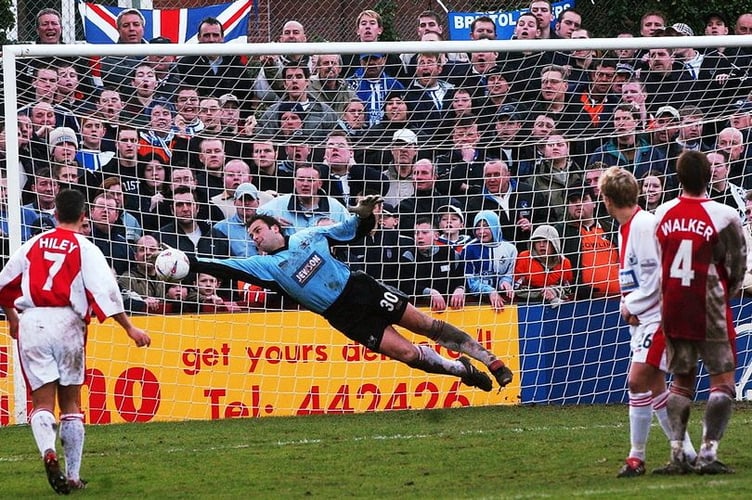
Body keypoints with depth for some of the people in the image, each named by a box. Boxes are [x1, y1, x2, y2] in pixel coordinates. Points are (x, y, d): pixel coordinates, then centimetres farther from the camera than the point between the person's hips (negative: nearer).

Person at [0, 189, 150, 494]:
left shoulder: (34, 245, 12)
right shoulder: (85, 248, 3)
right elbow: (105, 291, -7)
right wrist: (130, 329, -3)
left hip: (31, 321, 1)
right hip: (66, 321, -1)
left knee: (42, 400, 0)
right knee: (70, 402, 11)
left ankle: (47, 451, -30)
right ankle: (73, 477, 12)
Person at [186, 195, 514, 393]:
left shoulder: (308, 235, 0)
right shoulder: (266, 265, -5)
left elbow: (355, 231, 8)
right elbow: (229, 267, -18)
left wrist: (364, 214, -13)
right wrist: (191, 264, -31)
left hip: (362, 288, 1)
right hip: (343, 316, -1)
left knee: (426, 325, 0)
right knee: (405, 352, -13)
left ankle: (489, 360, 13)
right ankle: (461, 370, 9)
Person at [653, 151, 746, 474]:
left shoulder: (662, 214, 0)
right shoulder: (725, 217, -13)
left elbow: (654, 265, 9)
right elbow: (737, 269, -3)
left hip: (672, 310, 5)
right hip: (710, 313, -5)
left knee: (682, 380, 14)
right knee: (722, 380, 2)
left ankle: (677, 453, 7)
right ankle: (708, 452, -8)